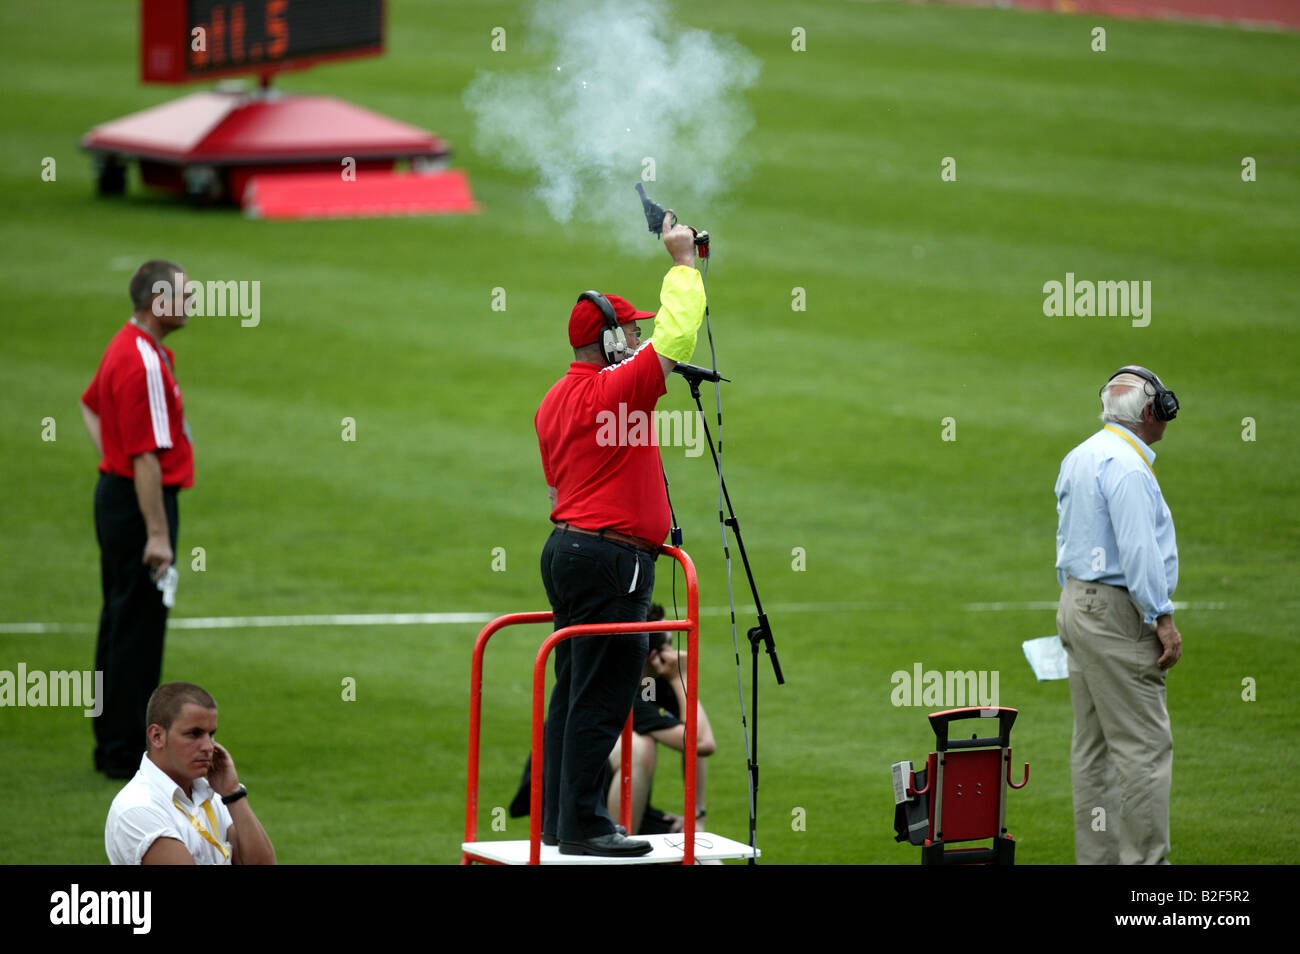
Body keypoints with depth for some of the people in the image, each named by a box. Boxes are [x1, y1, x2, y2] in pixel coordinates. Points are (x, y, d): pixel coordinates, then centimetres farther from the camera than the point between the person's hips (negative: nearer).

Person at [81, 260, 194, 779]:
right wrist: (157, 533, -24)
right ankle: (125, 752, 0)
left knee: (120, 621, 16)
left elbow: (90, 405, 28)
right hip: (140, 503, -11)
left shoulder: (128, 347, 10)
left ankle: (112, 743, 24)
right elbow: (146, 455, -25)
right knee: (139, 628, -4)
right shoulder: (142, 364, -23)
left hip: (116, 489, 11)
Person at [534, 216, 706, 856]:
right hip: (612, 556, -10)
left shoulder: (554, 401, 15)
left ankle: (557, 818, 16)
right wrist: (682, 263, -5)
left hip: (566, 546, 10)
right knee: (600, 700, -8)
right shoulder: (616, 390, -13)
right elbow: (676, 335, -13)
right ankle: (582, 827, -9)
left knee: (572, 693, 13)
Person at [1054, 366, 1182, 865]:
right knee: (1144, 744, -8)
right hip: (1116, 612, -10)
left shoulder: (1079, 457, 14)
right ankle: (1145, 861, -10)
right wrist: (1163, 619, -19)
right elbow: (1138, 551, -22)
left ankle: (1096, 857, 14)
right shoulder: (1126, 465, -17)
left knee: (1094, 744, 11)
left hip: (1077, 602, 10)